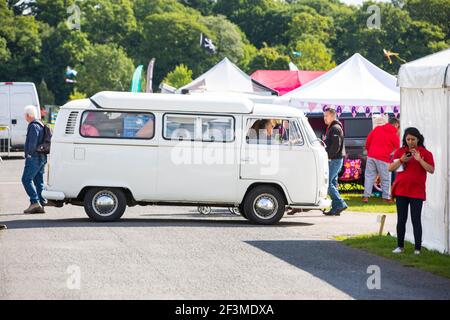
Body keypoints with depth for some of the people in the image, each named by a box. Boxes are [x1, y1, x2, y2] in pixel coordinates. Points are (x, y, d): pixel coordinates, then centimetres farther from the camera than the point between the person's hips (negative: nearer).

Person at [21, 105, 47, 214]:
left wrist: (30, 152, -17)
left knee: (26, 179, -9)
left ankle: (35, 202, -17)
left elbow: (33, 141, -25)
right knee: (39, 181, 9)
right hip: (41, 158, 10)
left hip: (34, 157, -10)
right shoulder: (40, 125, 19)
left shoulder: (33, 126, -13)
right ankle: (41, 204, 7)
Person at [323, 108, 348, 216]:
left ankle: (340, 204, -13)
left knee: (327, 183, -12)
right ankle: (336, 208, 11)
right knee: (332, 183, 10)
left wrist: (329, 156, -20)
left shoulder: (335, 128, -12)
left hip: (335, 159, -11)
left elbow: (336, 145, -22)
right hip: (333, 160, 11)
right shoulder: (331, 128, 20)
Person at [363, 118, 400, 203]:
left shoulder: (377, 129, 10)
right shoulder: (395, 135, -1)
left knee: (369, 176, 7)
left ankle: (366, 196, 3)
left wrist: (368, 151, 22)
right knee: (385, 178, 6)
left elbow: (368, 140, 11)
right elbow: (397, 149, 3)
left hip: (371, 156, 4)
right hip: (383, 158, -4)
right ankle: (386, 197, 8)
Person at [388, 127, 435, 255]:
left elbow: (431, 170, -11)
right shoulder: (400, 152, 7)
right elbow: (390, 168, 5)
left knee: (416, 220, -3)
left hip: (417, 192, -3)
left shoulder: (425, 153, -2)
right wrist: (401, 160, -11)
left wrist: (419, 159, -22)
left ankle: (417, 248, 0)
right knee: (401, 219, 8)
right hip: (401, 190, 3)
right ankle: (400, 246, 17)